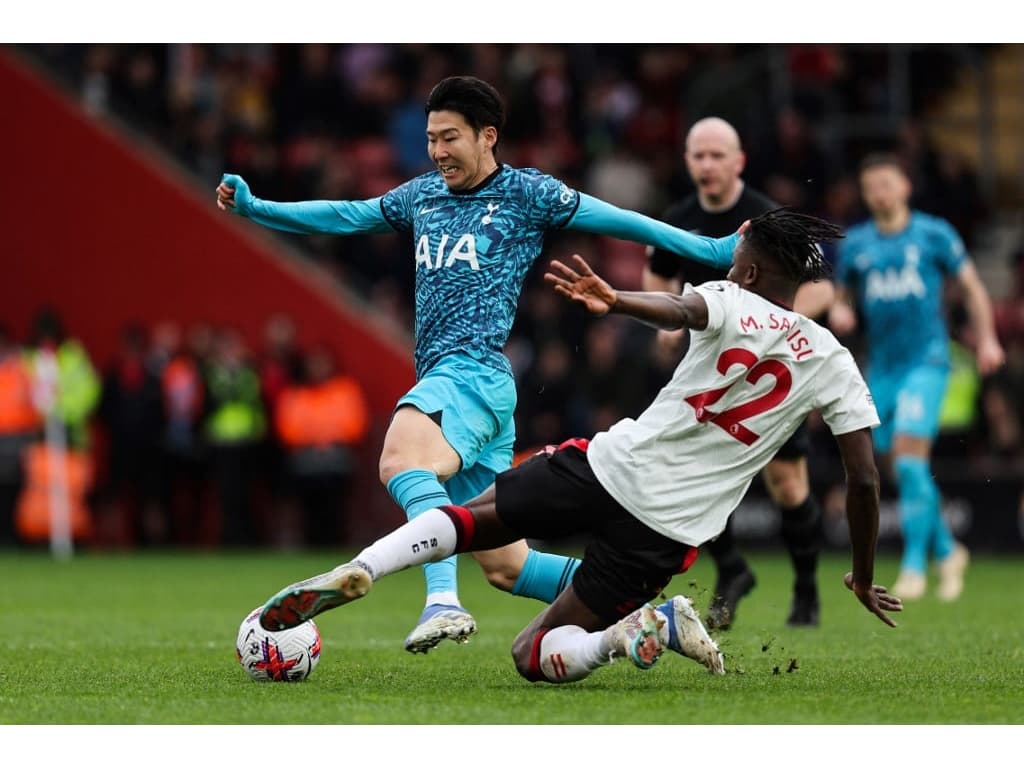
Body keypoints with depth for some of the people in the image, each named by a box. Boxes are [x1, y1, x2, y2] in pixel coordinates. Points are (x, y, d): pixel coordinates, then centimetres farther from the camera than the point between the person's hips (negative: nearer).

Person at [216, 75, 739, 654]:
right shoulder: (422, 195, 22)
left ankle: (444, 602, -51)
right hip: (443, 378, 7)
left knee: (402, 459, -38)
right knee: (504, 566, 5)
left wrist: (709, 249, 1)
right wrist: (253, 208, 23)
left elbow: (614, 219, 5)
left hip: (475, 372, -7)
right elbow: (343, 217, 29)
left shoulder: (527, 192, 4)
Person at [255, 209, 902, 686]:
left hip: (612, 467, -2)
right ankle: (658, 625, -18)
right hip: (666, 531, 2)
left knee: (468, 518, 16)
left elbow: (683, 310, -26)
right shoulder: (834, 365, 7)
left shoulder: (731, 304, 0)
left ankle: (357, 572, -14)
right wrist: (865, 579, 20)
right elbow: (865, 480, 7)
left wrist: (612, 300, -47)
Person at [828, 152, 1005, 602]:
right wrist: (839, 314, -3)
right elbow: (843, 297, 20)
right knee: (905, 471, 7)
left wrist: (986, 339, 0)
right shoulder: (855, 244, 9)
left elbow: (971, 286, 8)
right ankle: (947, 552, 26)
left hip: (926, 360, -4)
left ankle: (914, 565, -14)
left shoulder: (934, 234, 0)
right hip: (881, 367, 4)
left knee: (909, 461, -18)